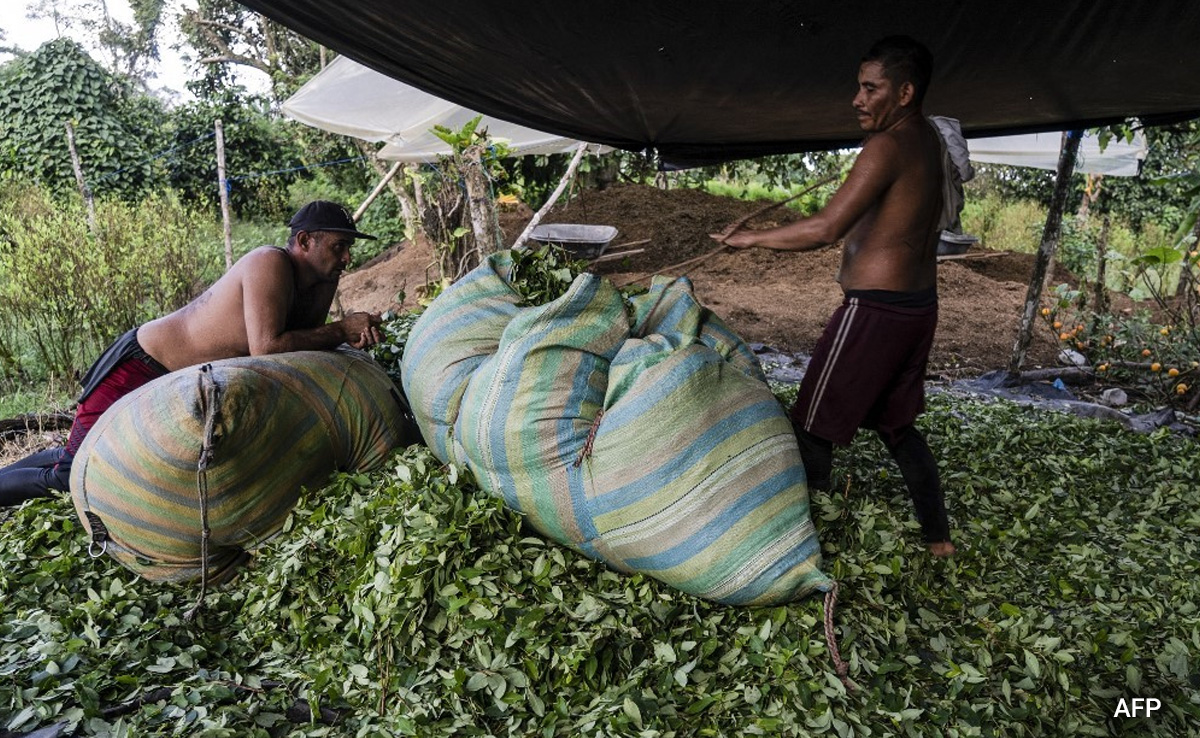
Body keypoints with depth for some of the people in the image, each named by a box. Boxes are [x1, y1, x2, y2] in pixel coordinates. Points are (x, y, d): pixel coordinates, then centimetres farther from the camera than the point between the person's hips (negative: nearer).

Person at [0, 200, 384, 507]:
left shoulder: (311, 282, -1)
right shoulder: (271, 264, -27)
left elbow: (306, 345, -3)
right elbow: (266, 348, -35)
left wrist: (350, 336, -20)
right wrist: (341, 329, -27)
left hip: (178, 383, 9)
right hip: (138, 366, -9)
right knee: (74, 475, -2)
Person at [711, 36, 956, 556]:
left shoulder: (886, 147, -17)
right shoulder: (930, 142, 11)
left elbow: (825, 229, -25)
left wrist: (752, 238, -15)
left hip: (875, 311, -10)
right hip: (920, 305, 10)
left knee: (812, 427, 2)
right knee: (898, 425, 22)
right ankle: (938, 536, 32)